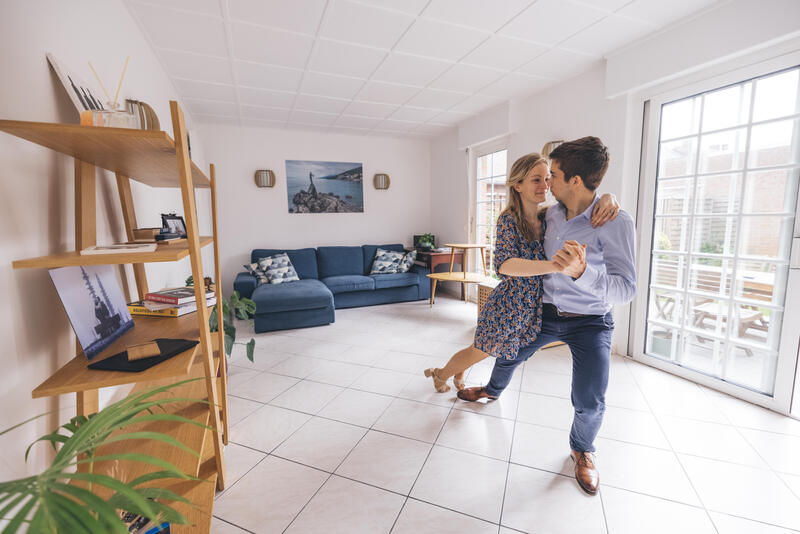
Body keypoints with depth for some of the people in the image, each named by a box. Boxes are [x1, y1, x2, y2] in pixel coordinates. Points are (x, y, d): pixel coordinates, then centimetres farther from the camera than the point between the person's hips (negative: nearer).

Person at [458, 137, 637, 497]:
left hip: (590, 322, -5)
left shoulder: (615, 223, -23)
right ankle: (494, 389, 53)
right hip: (547, 311, 5)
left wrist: (580, 272, -45)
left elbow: (625, 290, -29)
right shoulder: (552, 214, -4)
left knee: (589, 401, -12)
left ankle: (582, 450, 23)